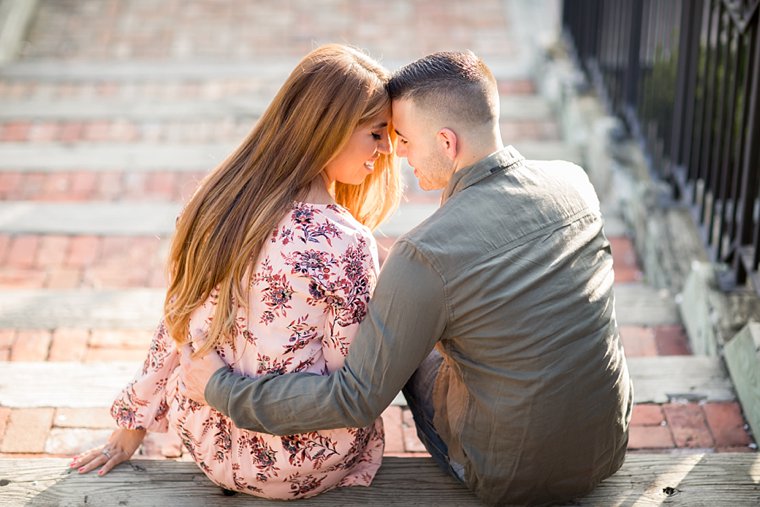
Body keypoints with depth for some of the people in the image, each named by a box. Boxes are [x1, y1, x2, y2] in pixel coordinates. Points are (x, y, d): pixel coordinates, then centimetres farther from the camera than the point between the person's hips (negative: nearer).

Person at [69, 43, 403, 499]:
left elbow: (177, 328, 4)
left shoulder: (217, 202, -6)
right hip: (298, 470, -5)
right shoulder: (347, 244, -24)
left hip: (207, 443, 6)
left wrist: (132, 426, 15)